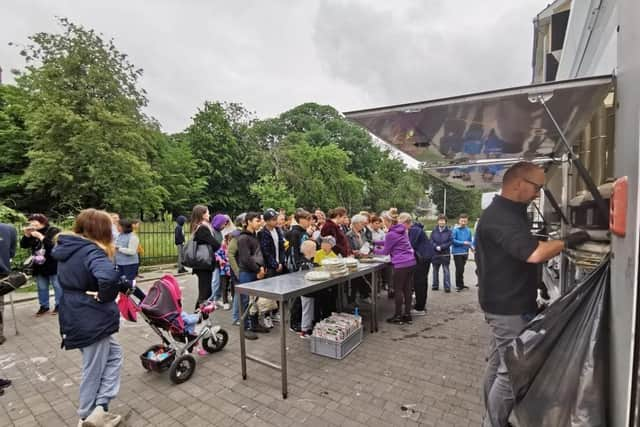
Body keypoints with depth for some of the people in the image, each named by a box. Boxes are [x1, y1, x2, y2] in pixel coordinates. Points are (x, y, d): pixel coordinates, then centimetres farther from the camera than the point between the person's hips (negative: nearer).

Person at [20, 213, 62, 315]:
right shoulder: (32, 234, 6)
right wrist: (26, 235, -11)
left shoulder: (53, 231, -11)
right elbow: (23, 245, 3)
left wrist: (41, 237, -26)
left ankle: (59, 305, 17)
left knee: (57, 286, 4)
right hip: (39, 266, 6)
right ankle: (44, 306, 28)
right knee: (42, 288, 16)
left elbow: (55, 246, -23)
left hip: (53, 265, -6)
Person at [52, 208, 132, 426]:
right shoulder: (91, 251, -23)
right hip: (91, 321, -9)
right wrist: (105, 297, -22)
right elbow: (109, 277, -44)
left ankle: (98, 409, 22)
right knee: (94, 371, 11)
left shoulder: (67, 249, 6)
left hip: (74, 318, 9)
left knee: (114, 354, 19)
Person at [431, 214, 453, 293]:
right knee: (435, 270, 12)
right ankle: (435, 285, 23)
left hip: (445, 254, -3)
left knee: (446, 270, -2)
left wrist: (441, 247, -14)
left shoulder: (448, 231, -4)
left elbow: (450, 241, -8)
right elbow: (431, 241, 0)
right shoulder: (434, 231, 2)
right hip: (435, 253, 3)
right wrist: (436, 247, -16)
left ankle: (447, 286, 3)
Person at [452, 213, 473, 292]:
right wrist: (463, 243, -18)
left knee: (461, 269, 15)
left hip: (465, 252, 5)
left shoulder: (468, 230, 3)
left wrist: (472, 246, -8)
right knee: (459, 269, -2)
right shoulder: (455, 230, -11)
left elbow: (470, 240, 10)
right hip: (457, 252, -5)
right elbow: (453, 240, -15)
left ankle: (461, 285, 28)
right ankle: (459, 285, 11)